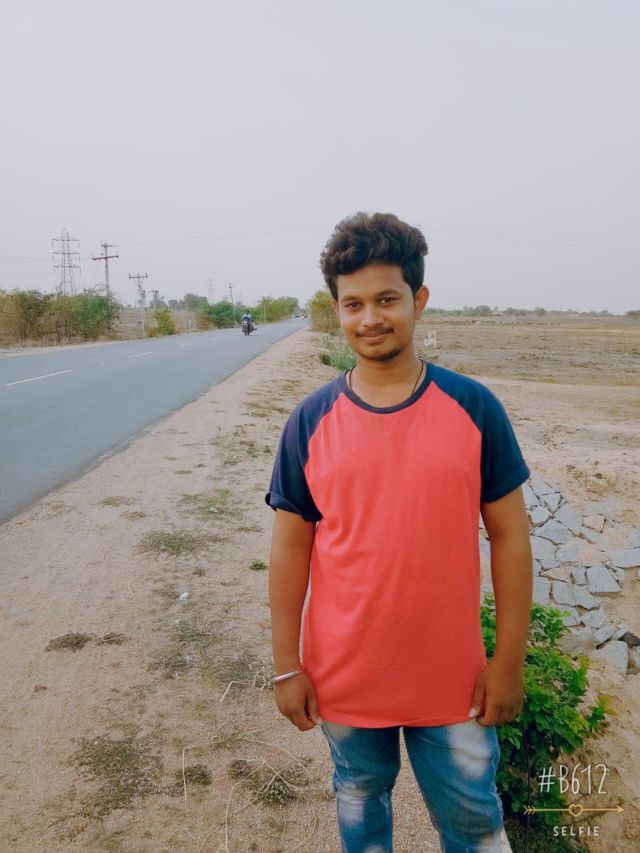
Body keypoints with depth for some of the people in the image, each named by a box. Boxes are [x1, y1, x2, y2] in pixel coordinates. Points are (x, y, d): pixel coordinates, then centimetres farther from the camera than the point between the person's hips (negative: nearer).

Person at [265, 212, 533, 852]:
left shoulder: (473, 407, -10)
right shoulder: (310, 421, -8)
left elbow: (509, 535, -5)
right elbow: (290, 545, -4)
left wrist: (509, 659, -4)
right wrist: (286, 666, -3)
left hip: (451, 676, 0)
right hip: (343, 678, 1)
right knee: (359, 801, 25)